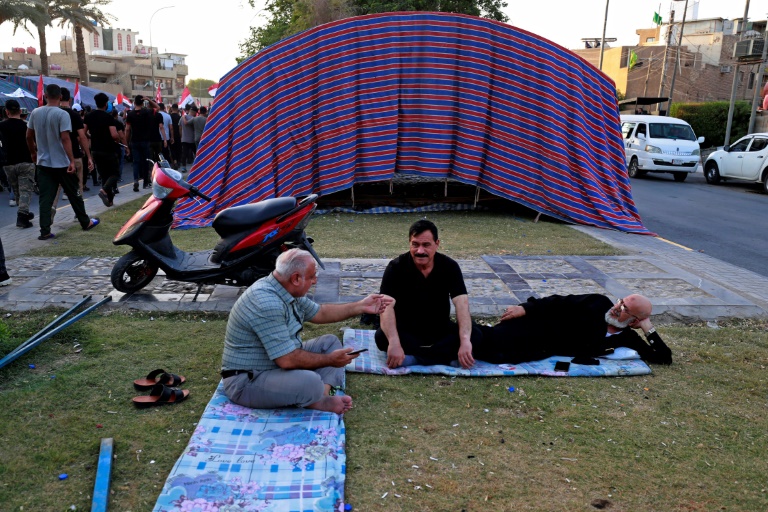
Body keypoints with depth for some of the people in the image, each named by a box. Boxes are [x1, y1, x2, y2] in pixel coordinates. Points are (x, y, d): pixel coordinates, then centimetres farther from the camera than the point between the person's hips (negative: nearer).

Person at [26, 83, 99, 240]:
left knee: (45, 198, 4)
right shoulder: (62, 114, -13)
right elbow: (65, 139, -20)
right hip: (61, 163, -4)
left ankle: (45, 231, 2)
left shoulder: (35, 113, 3)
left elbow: (29, 136, 10)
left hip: (43, 162, 4)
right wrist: (72, 160, -19)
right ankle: (85, 223, 22)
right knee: (74, 195, 10)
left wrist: (33, 152, 25)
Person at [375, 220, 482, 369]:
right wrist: (394, 343, -44)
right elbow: (387, 306, -27)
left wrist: (465, 341, -38)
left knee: (475, 335, -24)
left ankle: (411, 358, -29)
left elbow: (461, 303, -21)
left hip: (440, 330, 2)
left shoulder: (449, 266, -10)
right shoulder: (396, 267, -16)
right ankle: (446, 356, -27)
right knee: (382, 337, -33)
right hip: (406, 331, -2)